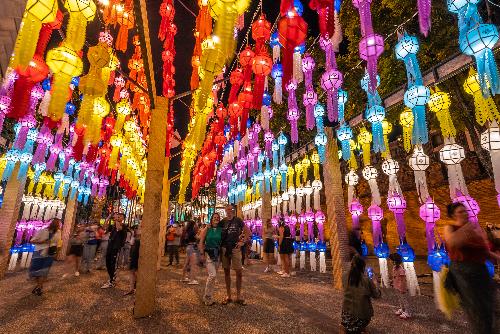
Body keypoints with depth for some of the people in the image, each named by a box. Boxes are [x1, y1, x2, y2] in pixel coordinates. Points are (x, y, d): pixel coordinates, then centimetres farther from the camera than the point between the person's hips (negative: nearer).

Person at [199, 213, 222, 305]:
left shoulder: (221, 230, 3)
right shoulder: (206, 229, -3)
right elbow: (201, 242, -2)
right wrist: (202, 254, -8)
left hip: (217, 254, 4)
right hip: (208, 254, -3)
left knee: (213, 276, 11)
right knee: (212, 275, -13)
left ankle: (208, 297, 27)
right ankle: (207, 297, 5)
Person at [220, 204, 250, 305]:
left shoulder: (238, 220, -1)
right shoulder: (222, 222, 5)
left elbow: (248, 232, 3)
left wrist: (243, 242, -4)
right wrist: (220, 244, 3)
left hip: (235, 248, -2)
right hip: (224, 249, 2)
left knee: (239, 272, -3)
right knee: (226, 272, 10)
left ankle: (238, 296, 12)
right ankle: (228, 296, 22)